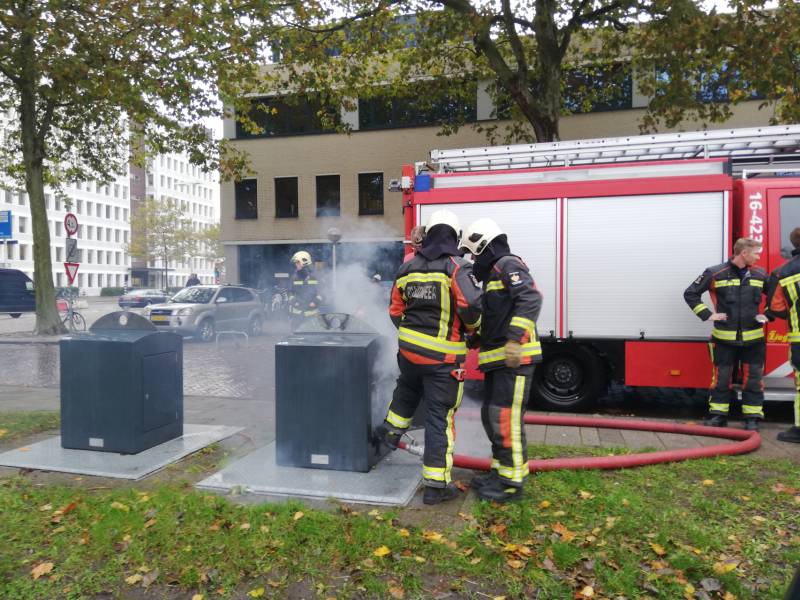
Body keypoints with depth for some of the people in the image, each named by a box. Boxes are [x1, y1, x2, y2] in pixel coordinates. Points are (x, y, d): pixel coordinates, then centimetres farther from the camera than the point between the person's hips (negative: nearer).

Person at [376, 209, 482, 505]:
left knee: (407, 388, 36)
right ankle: (436, 484, 11)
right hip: (442, 357, -5)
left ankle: (391, 430, 51)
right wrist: (472, 326, -2)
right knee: (440, 417, 3)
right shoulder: (457, 267, -12)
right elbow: (472, 305, -24)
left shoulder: (407, 267, 7)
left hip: (409, 348, 6)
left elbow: (396, 309, 14)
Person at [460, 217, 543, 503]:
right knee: (491, 416, 16)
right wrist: (475, 339, 24)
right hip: (497, 360, 11)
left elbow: (531, 300, -24)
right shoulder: (493, 274, 22)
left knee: (506, 420, -6)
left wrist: (515, 340, -30)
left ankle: (512, 483, 6)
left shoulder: (508, 265, -9)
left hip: (513, 360, -11)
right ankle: (500, 471, 28)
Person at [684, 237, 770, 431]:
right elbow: (690, 293, -1)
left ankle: (752, 417, 16)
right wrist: (707, 314, -6)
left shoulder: (760, 275, 6)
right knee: (721, 377, 6)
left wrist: (768, 315, 5)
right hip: (724, 339, -2)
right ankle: (718, 415, 15)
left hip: (753, 339, 3)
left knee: (753, 378, 6)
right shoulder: (715, 273, -5)